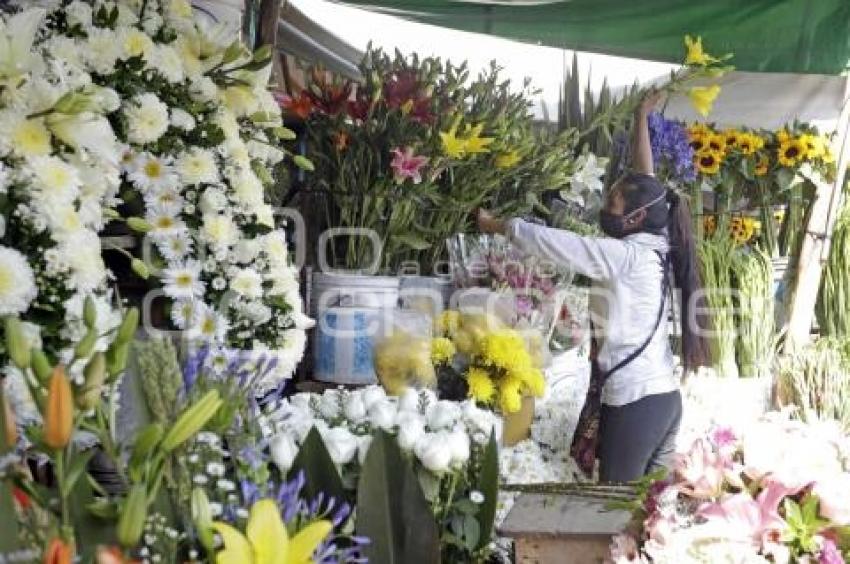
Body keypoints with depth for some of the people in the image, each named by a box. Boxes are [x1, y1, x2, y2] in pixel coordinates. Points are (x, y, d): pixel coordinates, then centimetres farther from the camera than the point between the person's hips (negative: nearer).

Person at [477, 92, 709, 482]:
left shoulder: (623, 255, -14)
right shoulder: (653, 246, 7)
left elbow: (550, 242, -11)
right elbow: (645, 184, 17)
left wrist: (497, 225, 4)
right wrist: (641, 121, 24)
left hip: (634, 401, -8)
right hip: (664, 396, 8)